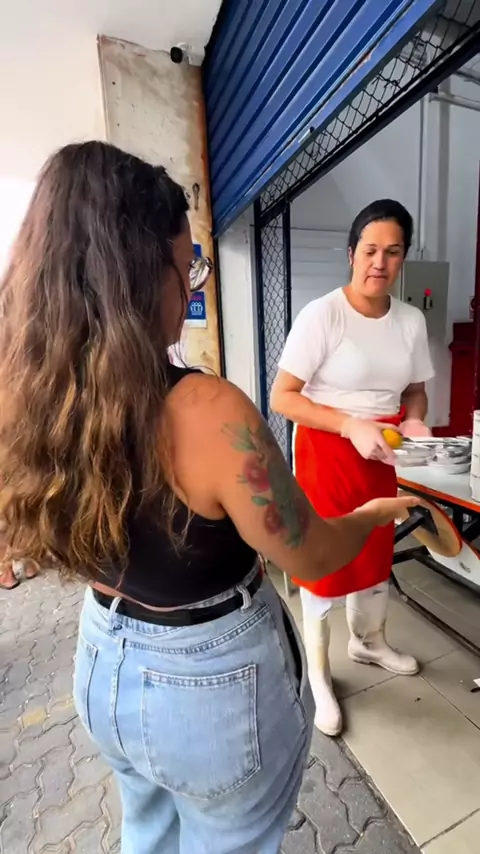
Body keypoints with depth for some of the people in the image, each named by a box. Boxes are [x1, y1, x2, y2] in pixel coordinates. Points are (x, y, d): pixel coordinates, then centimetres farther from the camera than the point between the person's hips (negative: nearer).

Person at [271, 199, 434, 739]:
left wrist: (414, 421, -9)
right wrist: (351, 426, -27)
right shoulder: (322, 315, -16)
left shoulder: (411, 320, 2)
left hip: (381, 454, 6)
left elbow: (415, 389, 13)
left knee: (377, 552, 21)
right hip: (326, 452, -6)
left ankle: (368, 642, 51)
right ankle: (317, 674, 32)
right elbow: (281, 397, -19)